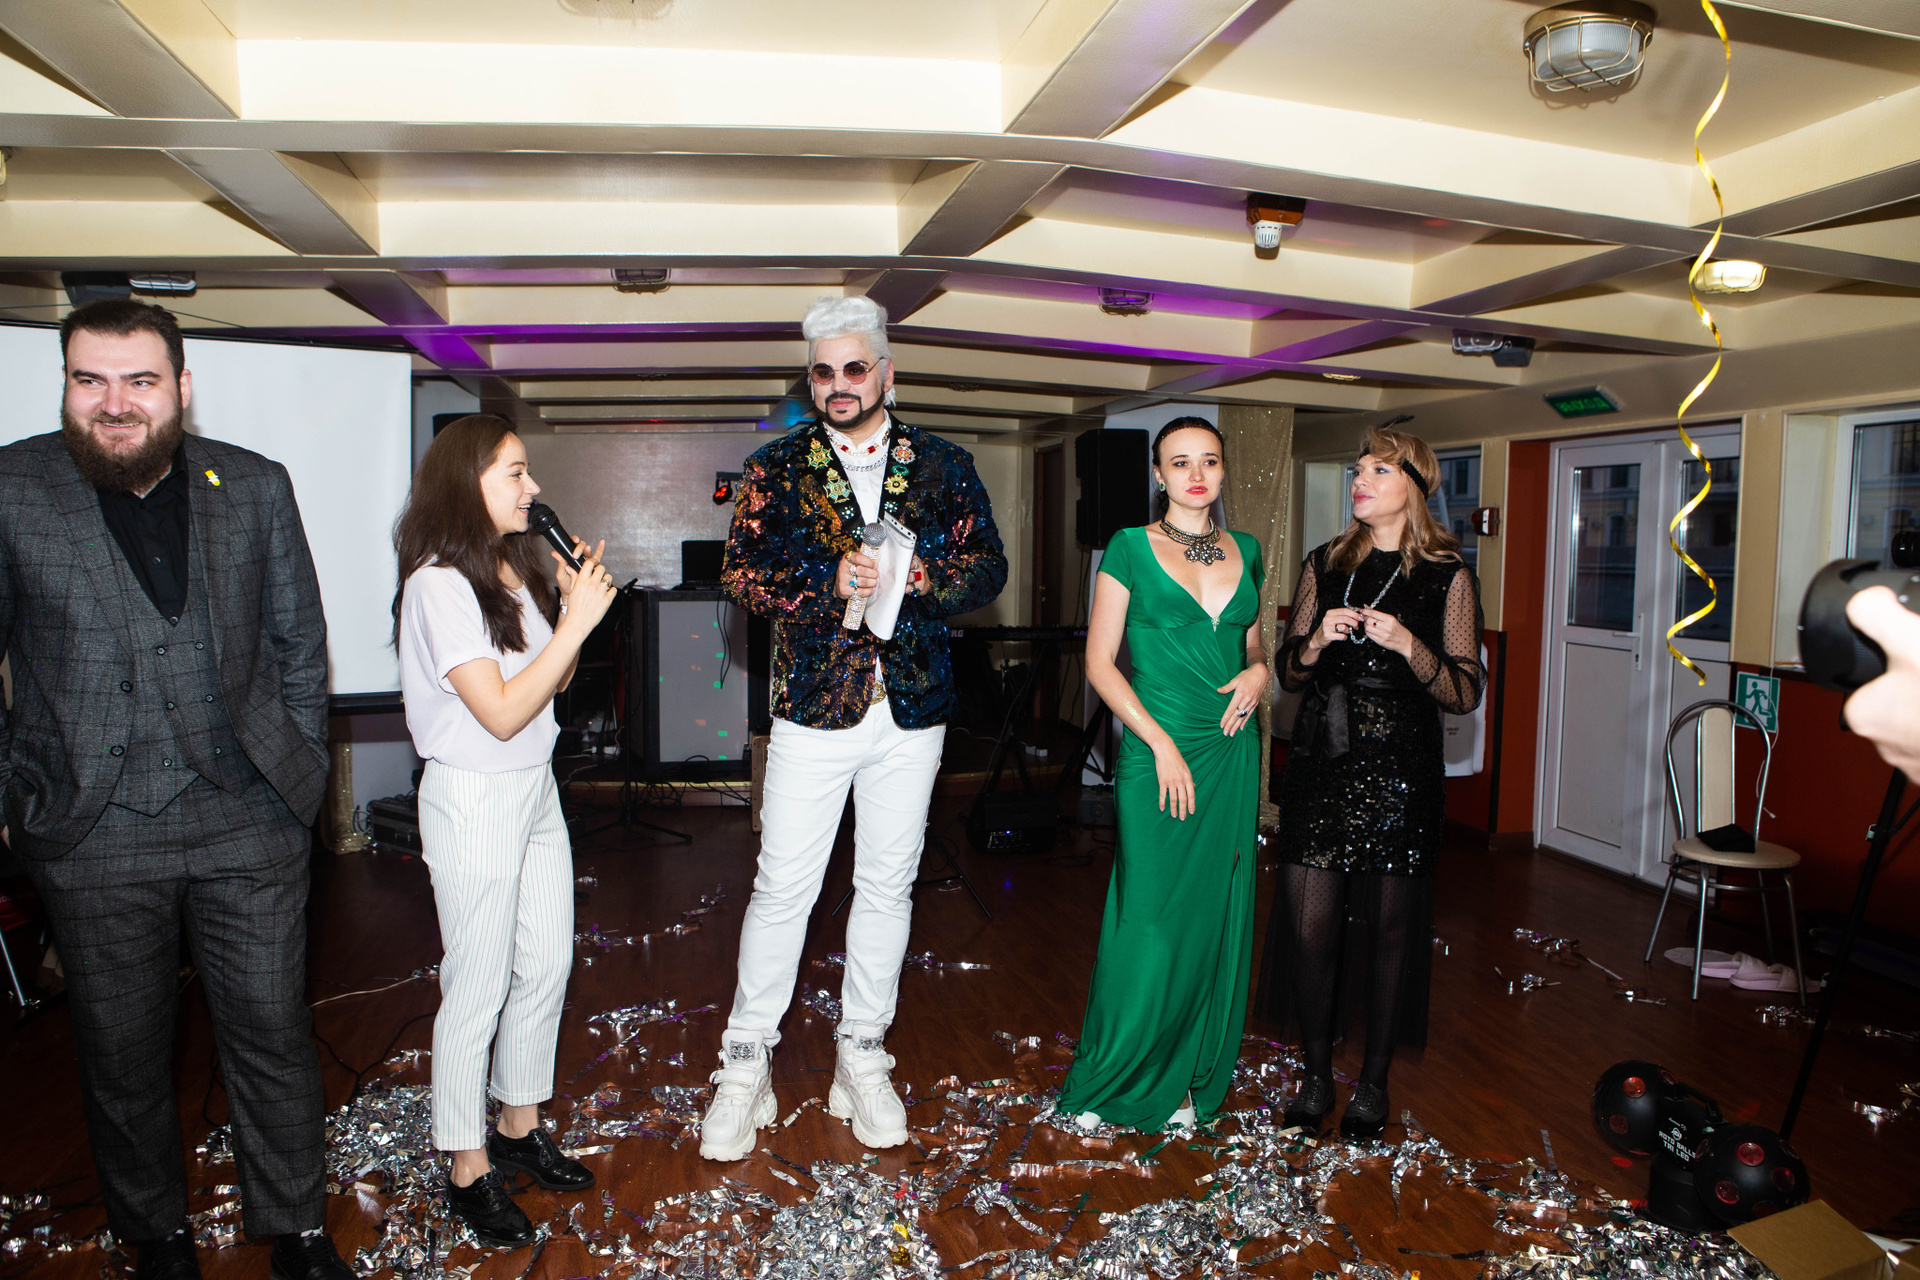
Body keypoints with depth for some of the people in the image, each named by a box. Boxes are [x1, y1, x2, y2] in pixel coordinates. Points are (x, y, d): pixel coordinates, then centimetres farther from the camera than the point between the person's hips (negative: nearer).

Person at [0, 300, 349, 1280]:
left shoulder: (255, 487, 2)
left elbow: (299, 640, 9)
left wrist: (300, 771, 6)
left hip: (248, 827, 1)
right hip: (94, 835, 0)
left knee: (274, 1040, 9)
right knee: (124, 1057, 15)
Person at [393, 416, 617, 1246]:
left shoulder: (516, 570, 7)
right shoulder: (439, 586, -18)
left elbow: (552, 683, 13)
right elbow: (501, 713, -22)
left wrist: (573, 601, -1)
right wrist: (576, 620, -21)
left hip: (535, 789, 8)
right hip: (474, 801, -8)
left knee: (546, 966, 15)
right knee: (477, 988, 4)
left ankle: (520, 1126, 34)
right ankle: (468, 1169, 21)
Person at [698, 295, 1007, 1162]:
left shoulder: (943, 467, 6)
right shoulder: (776, 468, 3)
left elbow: (987, 568, 2)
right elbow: (741, 573, -4)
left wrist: (908, 577, -16)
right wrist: (829, 581, -19)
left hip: (911, 709, 2)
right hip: (813, 708, -1)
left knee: (887, 887, 12)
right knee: (782, 890, 2)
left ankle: (862, 1058, 28)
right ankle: (745, 1066, 19)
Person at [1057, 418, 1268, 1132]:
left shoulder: (1246, 552, 11)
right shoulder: (1131, 549, -3)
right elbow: (1099, 660, -6)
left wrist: (1258, 673, -2)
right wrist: (1161, 743, -14)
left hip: (1232, 753, 5)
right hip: (1158, 749, -5)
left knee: (1214, 919, 9)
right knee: (1149, 920, -2)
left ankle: (1189, 1080, 25)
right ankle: (1107, 1084, 17)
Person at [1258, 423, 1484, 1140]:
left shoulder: (1448, 576, 0)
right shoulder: (1324, 565, 9)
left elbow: (1466, 693, -3)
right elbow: (1289, 673, 12)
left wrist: (1407, 645, -18)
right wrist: (1318, 639, -8)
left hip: (1400, 768, -2)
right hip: (1320, 764, 3)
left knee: (1389, 927, 5)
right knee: (1309, 926, 2)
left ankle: (1373, 1082, 25)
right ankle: (1316, 1073, 23)